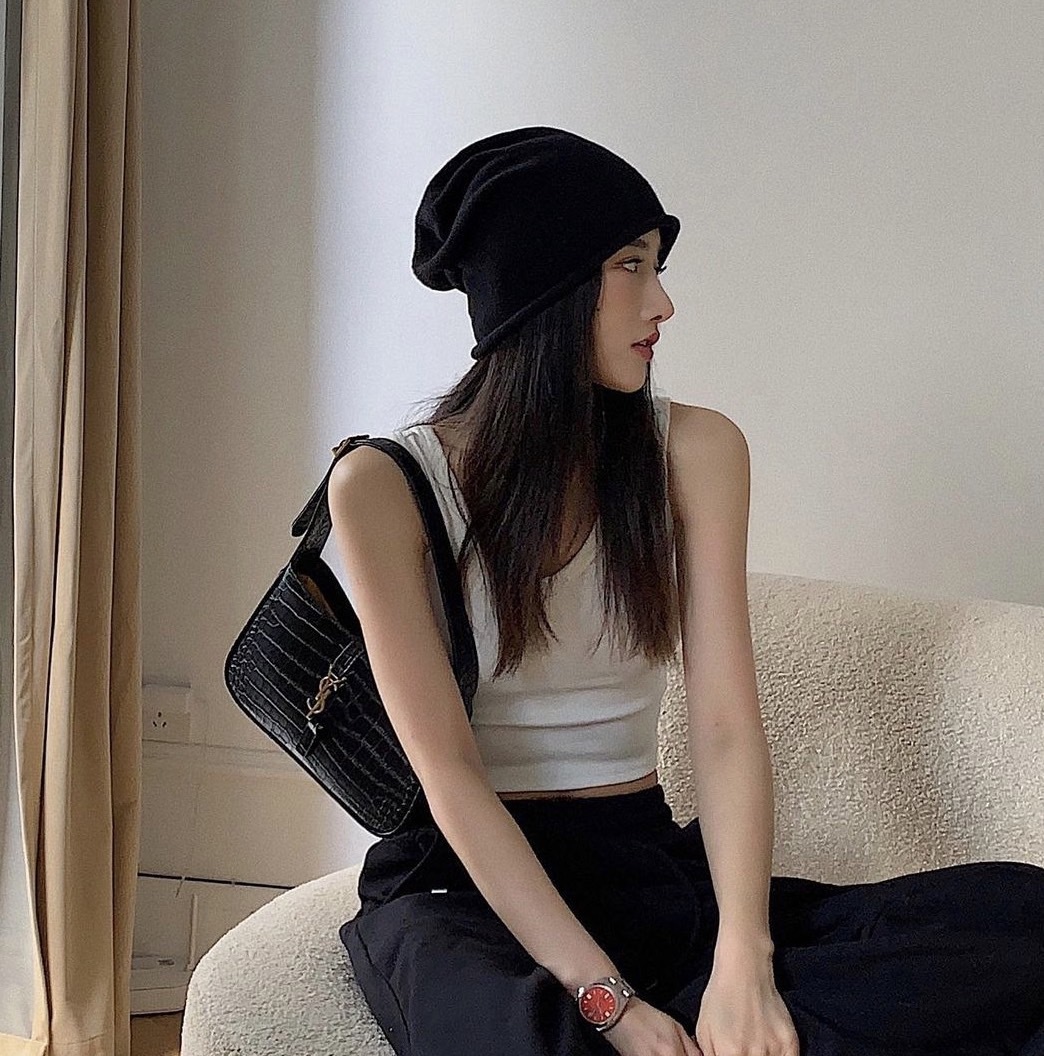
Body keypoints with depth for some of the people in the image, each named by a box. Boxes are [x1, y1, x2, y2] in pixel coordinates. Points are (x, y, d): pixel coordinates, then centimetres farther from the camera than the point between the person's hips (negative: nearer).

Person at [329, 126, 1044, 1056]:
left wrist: (742, 969, -24)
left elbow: (727, 730, -7)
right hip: (465, 877, -4)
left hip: (648, 864, 5)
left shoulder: (692, 452, 3)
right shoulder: (384, 485, -6)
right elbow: (448, 771, -13)